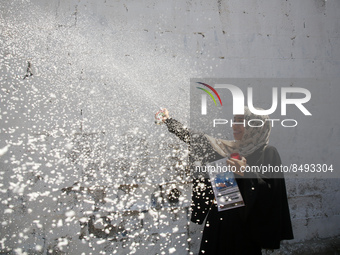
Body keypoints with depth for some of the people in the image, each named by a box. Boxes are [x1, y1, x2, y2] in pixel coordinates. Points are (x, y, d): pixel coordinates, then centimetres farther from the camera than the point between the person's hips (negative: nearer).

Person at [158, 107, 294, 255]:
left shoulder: (267, 153, -6)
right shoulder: (229, 149, 9)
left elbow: (271, 191, -15)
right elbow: (196, 140, 18)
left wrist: (246, 172, -26)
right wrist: (169, 121, 22)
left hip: (243, 224, -5)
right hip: (217, 220, 5)